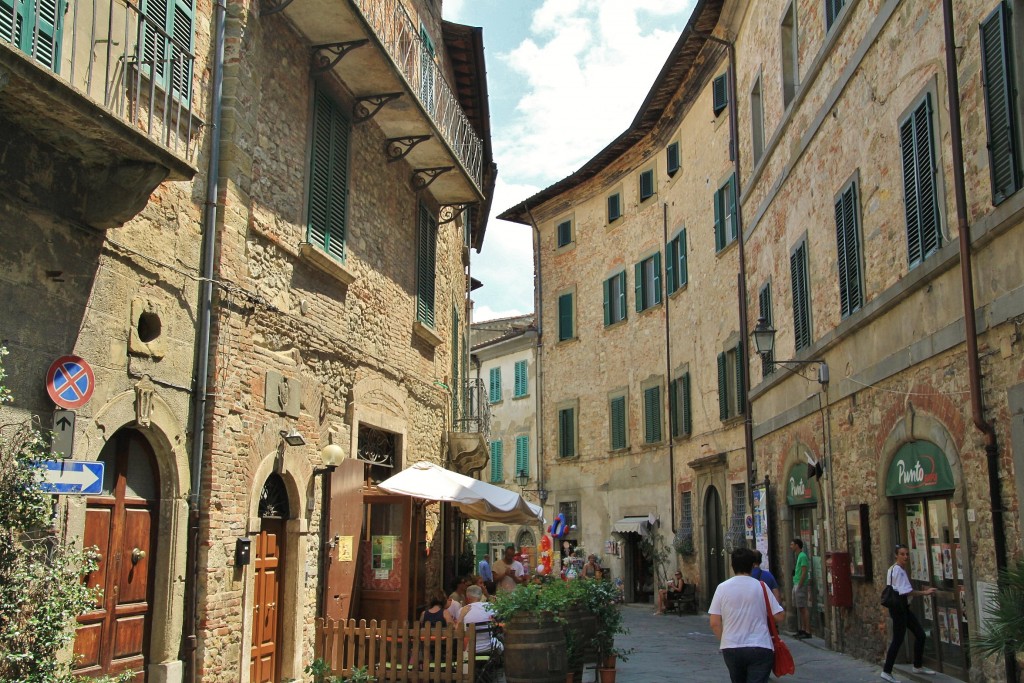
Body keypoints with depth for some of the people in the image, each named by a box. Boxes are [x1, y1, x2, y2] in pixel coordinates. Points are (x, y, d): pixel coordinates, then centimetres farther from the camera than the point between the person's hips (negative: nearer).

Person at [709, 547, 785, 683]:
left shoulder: (722, 588, -2)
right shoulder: (760, 586, -5)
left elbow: (714, 623, -3)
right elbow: (780, 616, -3)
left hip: (730, 648, 3)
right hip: (760, 648, -2)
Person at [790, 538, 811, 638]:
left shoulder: (802, 556, -13)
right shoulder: (799, 556, 17)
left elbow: (804, 573, -18)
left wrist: (799, 586, -18)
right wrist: (796, 586, 16)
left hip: (801, 585, -10)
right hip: (796, 585, 10)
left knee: (803, 608, -8)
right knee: (800, 608, 11)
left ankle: (807, 632, -7)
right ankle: (802, 630, 16)